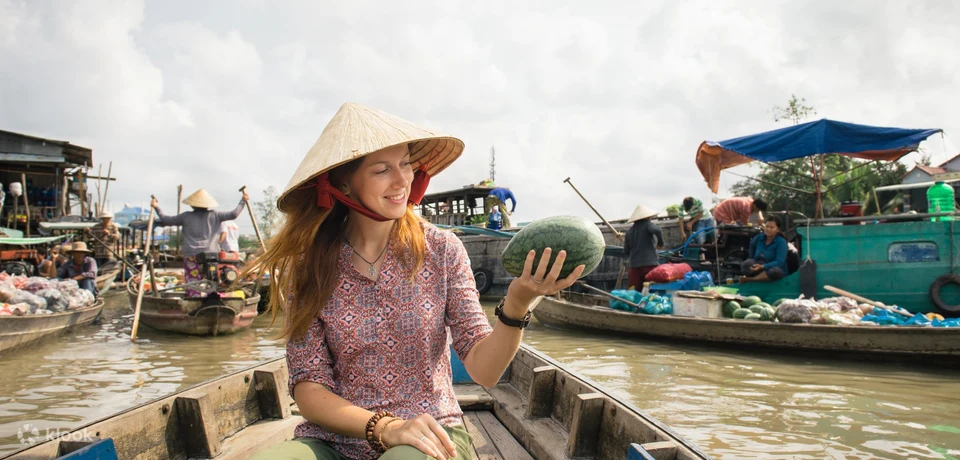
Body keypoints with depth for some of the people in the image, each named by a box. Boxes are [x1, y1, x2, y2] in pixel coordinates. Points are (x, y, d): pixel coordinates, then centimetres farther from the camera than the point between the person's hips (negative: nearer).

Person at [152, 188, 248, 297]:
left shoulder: (186, 216, 6)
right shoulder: (214, 215, 3)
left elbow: (166, 220, 13)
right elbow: (234, 214, 2)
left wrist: (156, 207, 27)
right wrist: (243, 201, 12)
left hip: (191, 256, 0)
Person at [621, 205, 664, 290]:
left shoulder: (629, 231, 15)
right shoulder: (648, 225, 2)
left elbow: (626, 251, 15)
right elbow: (657, 230, -20)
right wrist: (660, 244, -5)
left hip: (634, 265, 4)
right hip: (650, 263, -4)